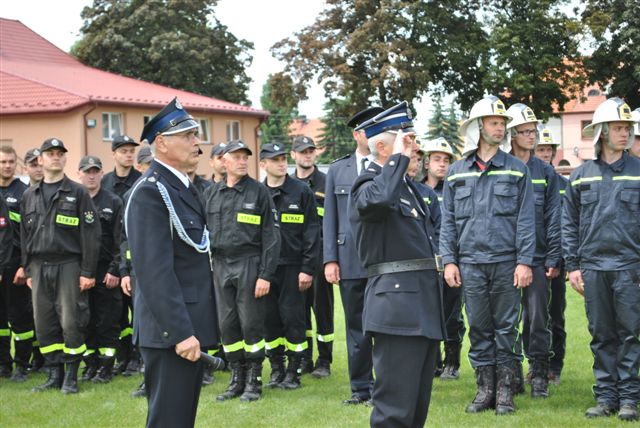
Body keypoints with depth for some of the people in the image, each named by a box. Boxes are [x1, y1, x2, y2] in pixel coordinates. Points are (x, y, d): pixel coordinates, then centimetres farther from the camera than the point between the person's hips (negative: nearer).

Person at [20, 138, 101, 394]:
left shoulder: (77, 193, -1)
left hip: (69, 266, -4)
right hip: (39, 267, 4)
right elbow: (25, 236, 16)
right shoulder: (30, 196, 12)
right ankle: (55, 374, 16)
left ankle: (71, 376, 8)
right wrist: (28, 271, 11)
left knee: (71, 323, -3)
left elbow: (90, 235, -5)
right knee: (44, 324, 5)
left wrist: (88, 272, -10)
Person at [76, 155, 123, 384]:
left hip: (106, 272, -2)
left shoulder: (113, 202, 1)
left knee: (107, 322, 1)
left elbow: (120, 240, -3)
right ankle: (90, 363, 18)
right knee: (85, 321, 7)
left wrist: (115, 270, -10)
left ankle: (106, 367, 9)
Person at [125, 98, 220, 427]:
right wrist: (181, 332, -24)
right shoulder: (150, 192, -16)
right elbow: (155, 271, -22)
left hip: (191, 326, 10)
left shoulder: (184, 187, 14)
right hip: (171, 331, -10)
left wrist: (194, 329, 16)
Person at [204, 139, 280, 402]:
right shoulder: (211, 194, 10)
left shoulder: (258, 192, -2)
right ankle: (237, 378, 19)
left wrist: (266, 275, -11)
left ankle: (254, 381, 11)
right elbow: (203, 231, 12)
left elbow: (270, 236, -5)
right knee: (227, 324, 7)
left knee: (251, 323, 0)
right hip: (220, 265, 4)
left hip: (249, 264, -4)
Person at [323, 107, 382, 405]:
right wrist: (330, 259, 1)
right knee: (355, 325, 8)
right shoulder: (337, 170, 11)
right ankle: (361, 387, 17)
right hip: (350, 258, 2)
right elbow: (330, 217, 9)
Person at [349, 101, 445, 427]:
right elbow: (380, 198, -36)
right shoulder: (368, 185, -9)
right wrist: (398, 156, -20)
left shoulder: (407, 185, 19)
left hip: (424, 304, 9)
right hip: (397, 305, -9)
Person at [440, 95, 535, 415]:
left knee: (506, 329, 2)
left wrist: (524, 261, -7)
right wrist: (449, 260, 1)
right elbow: (448, 221, 9)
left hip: (506, 262, -1)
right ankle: (485, 389, 15)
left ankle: (505, 391, 11)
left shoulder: (517, 169, 4)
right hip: (470, 263, 1)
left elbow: (525, 219, 0)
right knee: (479, 329, 6)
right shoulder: (456, 172, 9)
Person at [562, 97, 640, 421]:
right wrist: (572, 266, 5)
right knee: (601, 335, 7)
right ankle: (606, 397, 15)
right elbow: (569, 224, 11)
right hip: (592, 267, 2)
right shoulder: (581, 176, 9)